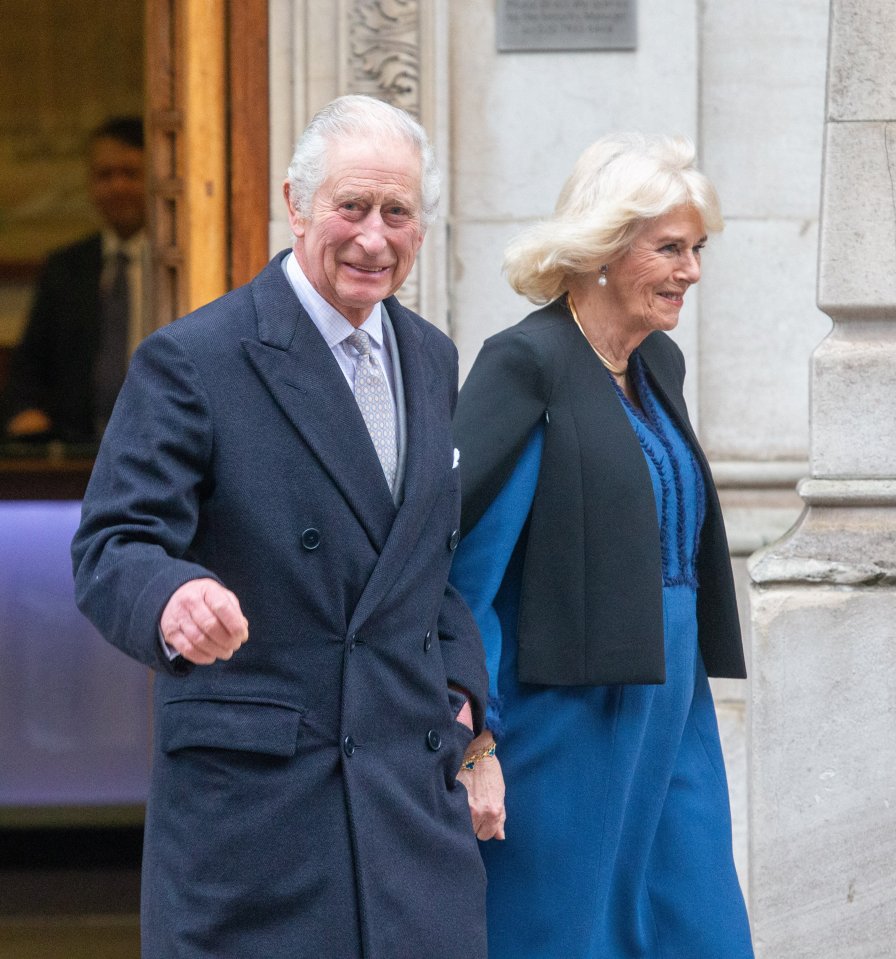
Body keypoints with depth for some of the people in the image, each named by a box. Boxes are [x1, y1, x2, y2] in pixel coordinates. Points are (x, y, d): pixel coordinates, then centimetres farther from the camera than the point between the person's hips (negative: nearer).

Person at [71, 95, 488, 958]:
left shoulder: (431, 361, 15)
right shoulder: (189, 361, -6)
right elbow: (112, 548, -13)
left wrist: (460, 685, 11)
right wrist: (173, 597, -36)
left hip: (412, 786, 5)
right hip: (250, 795, -5)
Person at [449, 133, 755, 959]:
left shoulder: (659, 365, 13)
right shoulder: (527, 364, -12)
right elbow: (463, 565, -15)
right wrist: (472, 743, -18)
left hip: (668, 708, 8)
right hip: (565, 718, -8)